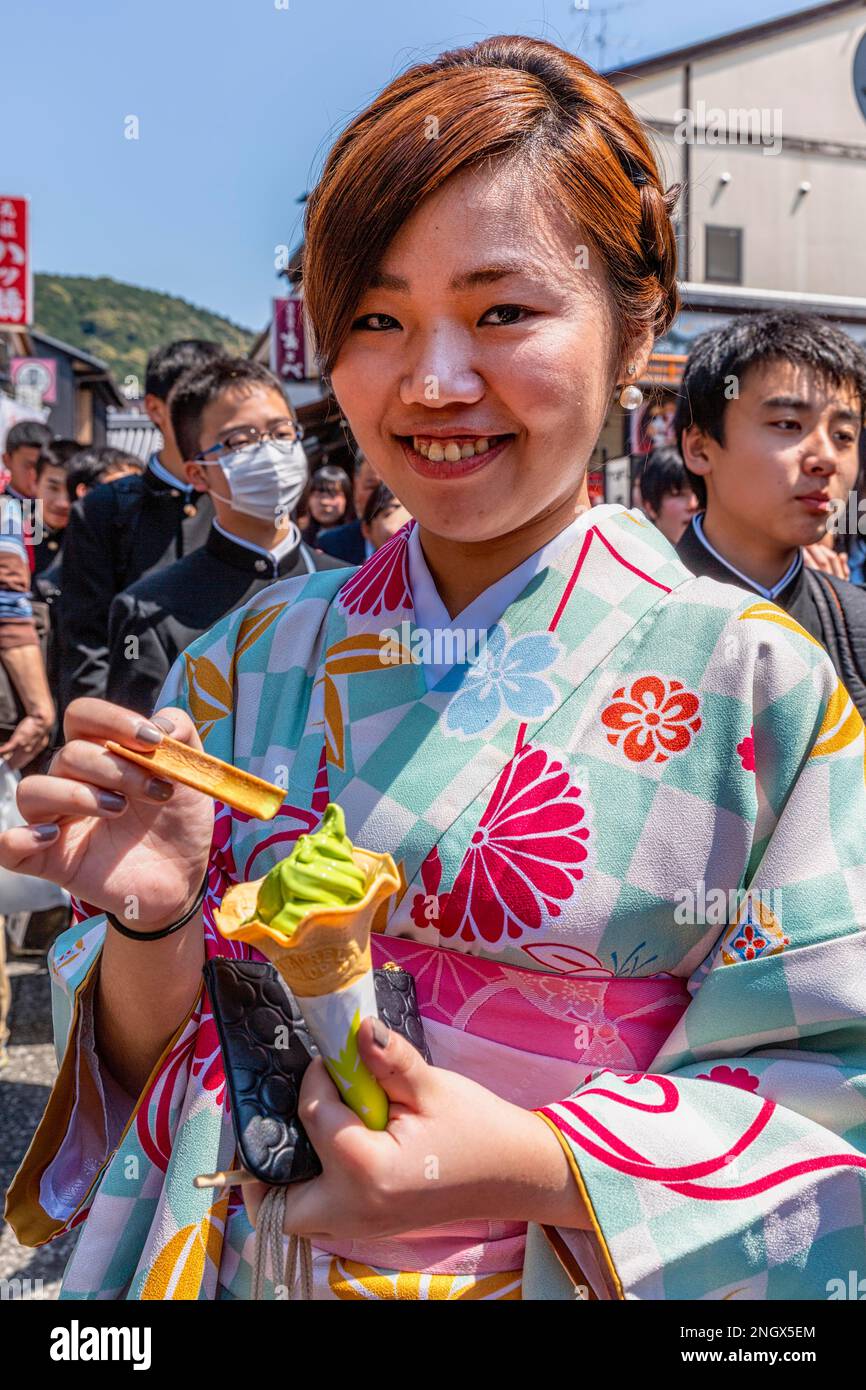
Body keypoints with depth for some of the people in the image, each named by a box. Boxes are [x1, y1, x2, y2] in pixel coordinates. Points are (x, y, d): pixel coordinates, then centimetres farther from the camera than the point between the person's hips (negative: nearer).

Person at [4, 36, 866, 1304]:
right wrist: (152, 923, -23)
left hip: (564, 1271, -2)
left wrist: (534, 1167, -27)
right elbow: (159, 1068, -2)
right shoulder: (253, 660, -7)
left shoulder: (752, 683, -17)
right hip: (233, 1264, 3)